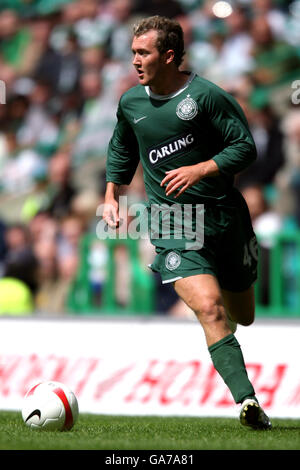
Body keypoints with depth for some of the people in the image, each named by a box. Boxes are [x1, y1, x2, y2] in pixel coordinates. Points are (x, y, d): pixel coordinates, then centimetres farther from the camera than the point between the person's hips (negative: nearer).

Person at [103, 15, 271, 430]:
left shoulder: (206, 96, -10)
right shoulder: (131, 103, 6)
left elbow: (244, 148, -10)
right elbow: (122, 151, 26)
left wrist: (199, 170, -22)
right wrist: (111, 195, 17)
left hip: (223, 214, -1)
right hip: (173, 226, 1)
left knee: (242, 315, 15)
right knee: (210, 309, -21)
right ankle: (248, 402, -27)